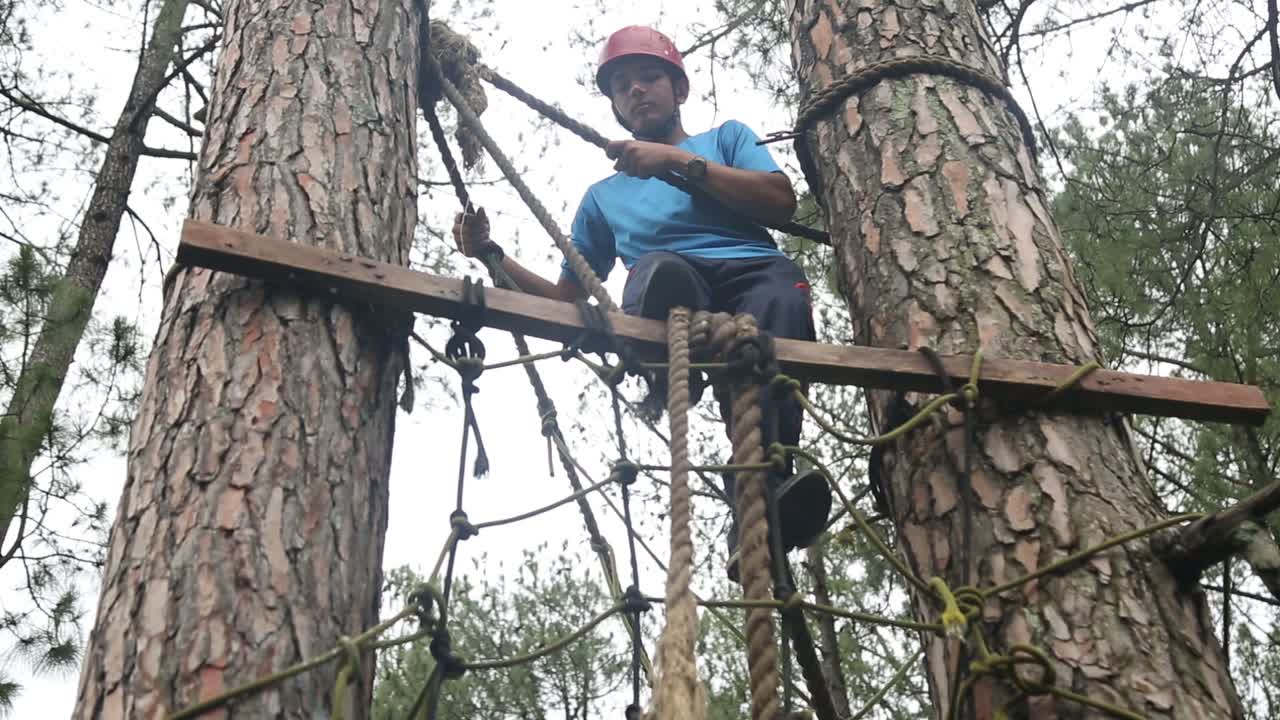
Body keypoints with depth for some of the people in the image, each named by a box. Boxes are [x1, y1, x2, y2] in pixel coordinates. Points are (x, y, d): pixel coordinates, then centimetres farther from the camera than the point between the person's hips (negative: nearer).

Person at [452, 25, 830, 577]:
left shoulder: (726, 136, 32)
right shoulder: (604, 196, 37)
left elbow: (782, 202, 11)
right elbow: (567, 299, 35)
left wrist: (678, 160, 5)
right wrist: (491, 254, 21)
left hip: (753, 270, 0)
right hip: (672, 287, 0)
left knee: (782, 294, -39)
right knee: (657, 268, -39)